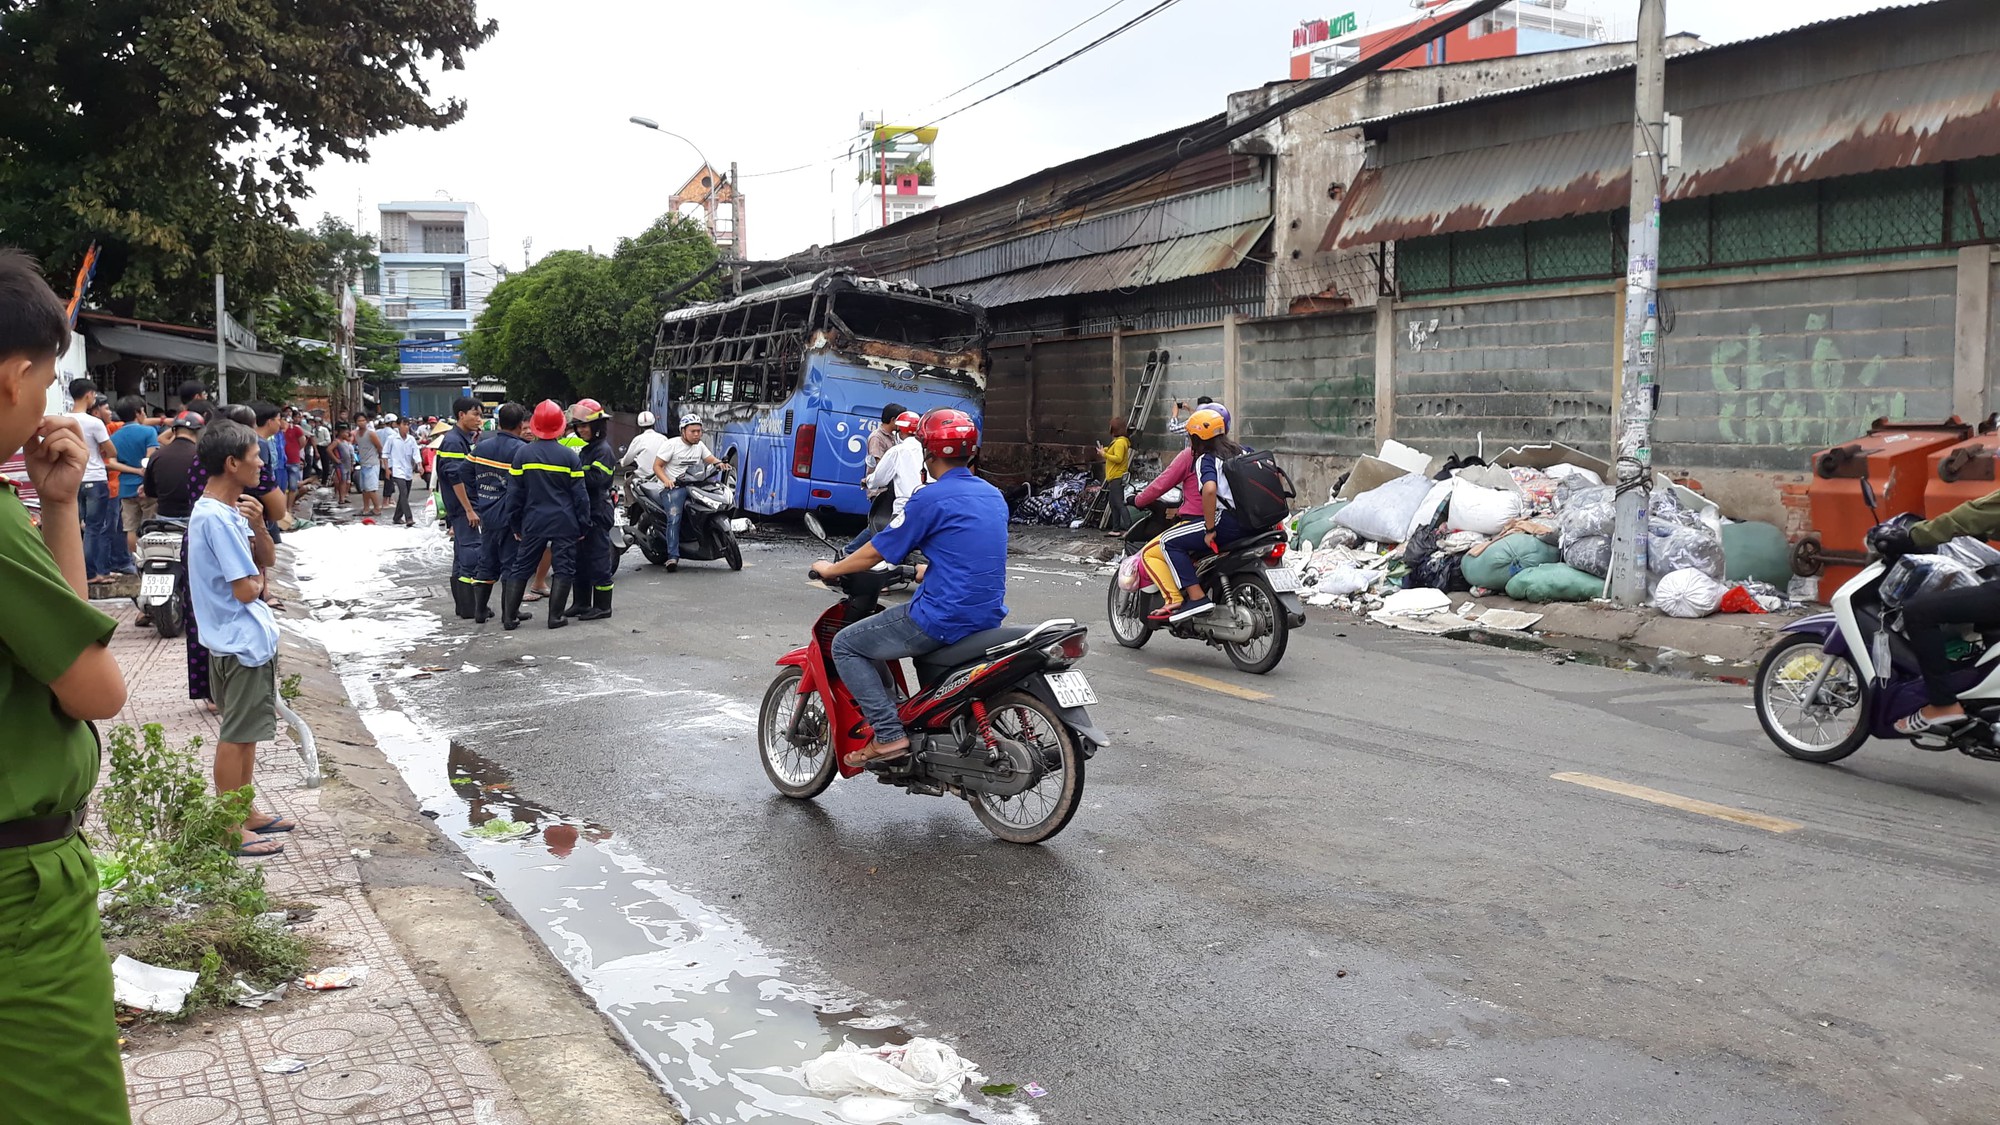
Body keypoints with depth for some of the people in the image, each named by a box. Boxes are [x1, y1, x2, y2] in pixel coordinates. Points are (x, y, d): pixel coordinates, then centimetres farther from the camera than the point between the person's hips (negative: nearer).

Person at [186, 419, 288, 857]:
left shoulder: (228, 508, 8)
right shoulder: (218, 518, -21)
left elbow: (268, 559, 12)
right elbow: (246, 590, -23)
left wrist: (258, 525, -6)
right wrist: (258, 577, -1)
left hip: (245, 637, 10)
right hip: (242, 639, -10)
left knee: (245, 732, 18)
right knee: (236, 735, 0)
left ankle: (247, 812, 30)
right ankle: (231, 830, 9)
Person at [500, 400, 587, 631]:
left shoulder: (522, 454, -2)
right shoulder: (570, 456, -5)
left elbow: (514, 493, 2)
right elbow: (580, 495, -4)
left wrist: (515, 525, 11)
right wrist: (582, 525, 4)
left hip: (533, 522, 2)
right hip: (564, 523, -2)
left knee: (521, 568, 10)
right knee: (563, 568, 5)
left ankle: (509, 616, 11)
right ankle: (555, 617, 2)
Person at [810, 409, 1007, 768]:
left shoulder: (931, 499, -13)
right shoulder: (994, 495, 11)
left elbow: (875, 552, -6)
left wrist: (830, 569, 11)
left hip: (945, 618, -9)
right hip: (988, 615, 9)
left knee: (846, 645, 4)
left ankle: (888, 735, -4)